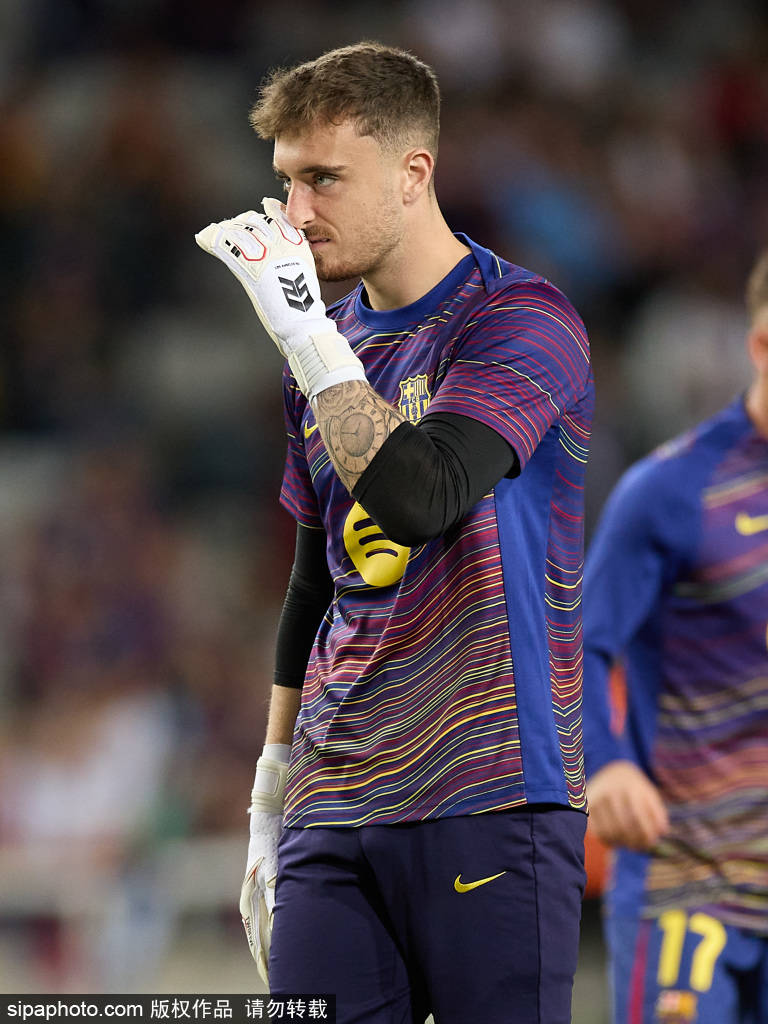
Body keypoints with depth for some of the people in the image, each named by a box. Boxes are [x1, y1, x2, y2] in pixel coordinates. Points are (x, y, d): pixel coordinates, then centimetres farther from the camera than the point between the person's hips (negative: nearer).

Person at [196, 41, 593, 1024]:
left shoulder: (519, 318, -6)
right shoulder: (327, 345, 16)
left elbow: (415, 499, -23)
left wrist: (302, 327, -19)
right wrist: (269, 809, 23)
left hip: (489, 804, -6)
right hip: (334, 814, 6)